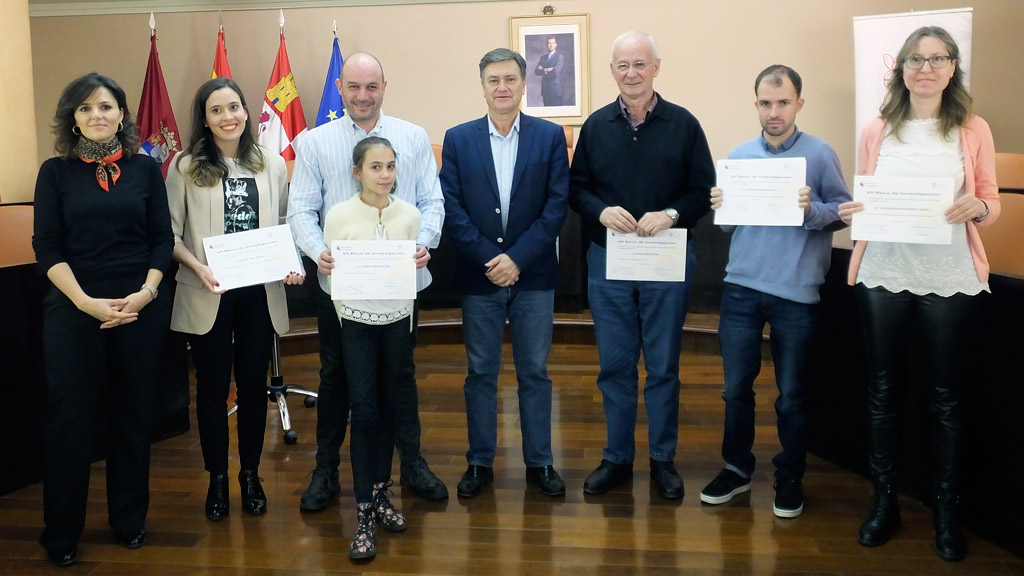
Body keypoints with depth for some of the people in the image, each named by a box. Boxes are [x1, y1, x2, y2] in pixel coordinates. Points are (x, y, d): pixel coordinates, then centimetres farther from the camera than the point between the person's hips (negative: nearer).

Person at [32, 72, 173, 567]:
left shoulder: (146, 168, 5)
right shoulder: (56, 172, 1)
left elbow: (162, 239, 4)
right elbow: (47, 248, -3)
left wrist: (146, 293, -11)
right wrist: (86, 302, -14)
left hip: (141, 309, 1)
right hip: (73, 309, -1)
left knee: (133, 416, 9)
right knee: (70, 419, 3)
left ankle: (129, 520, 25)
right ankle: (61, 534, 18)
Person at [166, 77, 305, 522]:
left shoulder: (272, 165, 5)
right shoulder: (186, 167, -2)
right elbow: (170, 233, -3)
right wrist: (198, 268, -18)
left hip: (260, 292, 2)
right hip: (207, 295, -2)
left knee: (253, 385, 11)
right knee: (213, 386, 8)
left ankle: (251, 475, 27)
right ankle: (217, 479, 24)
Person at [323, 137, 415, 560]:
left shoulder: (410, 215, -4)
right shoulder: (338, 215, -8)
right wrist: (346, 315, 0)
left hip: (397, 322, 2)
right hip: (356, 322, -2)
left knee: (388, 409, 11)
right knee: (364, 412, -3)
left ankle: (380, 493, 27)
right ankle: (364, 513, 6)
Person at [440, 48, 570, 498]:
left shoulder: (550, 136, 1)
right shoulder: (458, 139, 3)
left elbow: (557, 204, -5)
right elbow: (452, 208, -2)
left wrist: (517, 258, -13)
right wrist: (489, 259, -12)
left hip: (534, 275, 0)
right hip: (478, 275, 1)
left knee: (535, 372, 8)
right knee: (481, 373, 9)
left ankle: (540, 462, 20)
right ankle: (480, 462, 21)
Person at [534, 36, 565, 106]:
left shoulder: (560, 56, -2)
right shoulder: (543, 57, 16)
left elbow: (556, 71, -15)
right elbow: (536, 71, 5)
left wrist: (543, 70, -3)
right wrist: (546, 70, -11)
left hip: (555, 90, -5)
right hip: (545, 90, 5)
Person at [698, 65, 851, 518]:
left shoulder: (820, 154, -2)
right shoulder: (739, 156, 8)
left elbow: (843, 212, -3)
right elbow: (728, 225, 11)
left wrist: (813, 210, -22)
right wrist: (720, 208, -10)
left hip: (796, 290, -3)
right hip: (742, 284, 3)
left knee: (792, 394, 8)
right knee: (736, 386, 9)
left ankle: (790, 478, 25)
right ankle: (737, 468, 27)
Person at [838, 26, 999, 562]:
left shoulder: (973, 130, 3)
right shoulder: (876, 132, 7)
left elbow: (991, 202, 5)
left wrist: (977, 207, -18)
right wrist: (851, 213, -10)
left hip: (951, 279, -1)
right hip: (883, 274, 2)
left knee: (947, 396, 6)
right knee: (883, 391, 9)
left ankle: (946, 507, 22)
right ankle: (885, 498, 24)